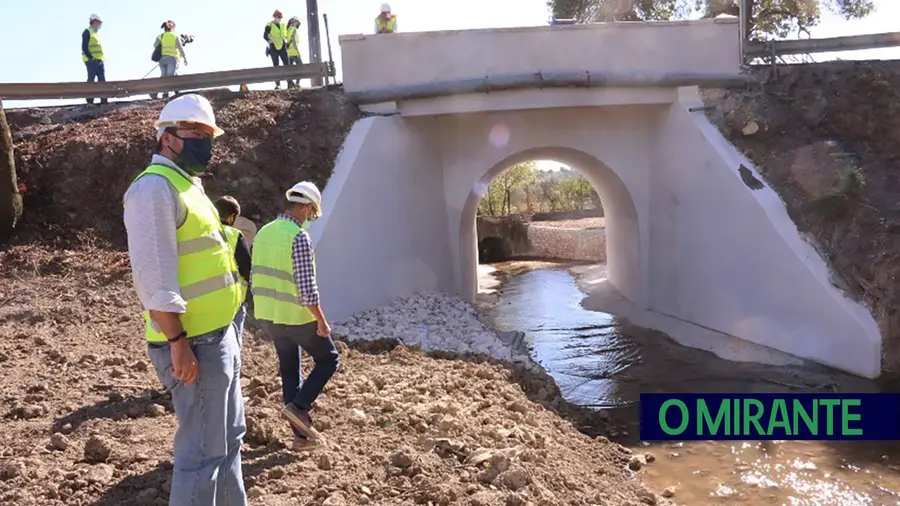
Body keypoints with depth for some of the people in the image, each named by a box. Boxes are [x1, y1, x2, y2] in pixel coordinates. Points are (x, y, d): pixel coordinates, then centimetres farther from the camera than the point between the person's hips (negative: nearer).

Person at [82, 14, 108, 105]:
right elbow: (84, 47, -12)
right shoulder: (87, 32, -4)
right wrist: (91, 58, -19)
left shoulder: (96, 33, 22)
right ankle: (90, 101, -5)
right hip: (91, 61, -8)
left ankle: (103, 100, 4)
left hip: (99, 61, 9)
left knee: (102, 81, 4)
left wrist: (101, 59, 14)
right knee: (91, 81, -7)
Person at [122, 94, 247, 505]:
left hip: (219, 334, 10)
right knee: (203, 448, -2)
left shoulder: (187, 184, 17)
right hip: (193, 342, -10)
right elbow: (153, 275, -21)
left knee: (229, 436, 20)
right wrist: (178, 342, -23)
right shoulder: (155, 187, -14)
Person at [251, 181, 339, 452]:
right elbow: (307, 287, -23)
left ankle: (301, 434, 20)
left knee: (290, 372, 15)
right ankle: (298, 406, 0)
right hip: (296, 317, -8)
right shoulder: (299, 237, -20)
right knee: (329, 359, 13)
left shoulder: (263, 233, 6)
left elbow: (255, 278, 13)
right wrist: (321, 320, -13)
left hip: (267, 317, 8)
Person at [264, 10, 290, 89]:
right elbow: (265, 35, -6)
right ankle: (277, 84, -2)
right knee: (276, 66, -2)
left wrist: (287, 45, 15)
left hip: (282, 47, 4)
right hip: (274, 48, -4)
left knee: (287, 64, -4)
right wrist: (269, 41, -23)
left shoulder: (282, 25, 14)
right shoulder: (269, 25, -1)